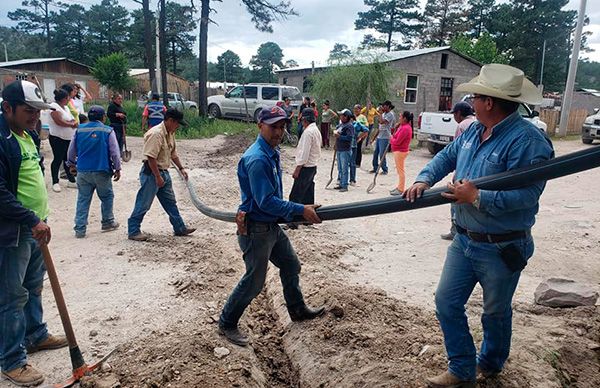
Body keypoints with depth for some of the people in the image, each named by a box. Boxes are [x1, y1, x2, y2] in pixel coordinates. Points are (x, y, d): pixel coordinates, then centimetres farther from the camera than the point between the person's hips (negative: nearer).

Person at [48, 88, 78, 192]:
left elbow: (73, 120, 15)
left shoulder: (66, 107, 14)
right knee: (58, 160, -1)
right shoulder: (54, 107, -13)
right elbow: (59, 122, -22)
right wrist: (72, 124, -7)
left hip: (68, 138, 8)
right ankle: (55, 183, 9)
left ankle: (71, 180, 18)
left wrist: (72, 123, -9)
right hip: (57, 138, -8)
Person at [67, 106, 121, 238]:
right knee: (106, 197, 15)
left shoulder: (79, 130, 4)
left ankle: (80, 229, 8)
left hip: (82, 171, 3)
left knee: (83, 200, 8)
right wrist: (117, 169, 3)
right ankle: (108, 222, 25)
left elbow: (72, 150, 12)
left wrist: (72, 165, 27)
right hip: (102, 171, -3)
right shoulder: (108, 131, -6)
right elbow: (115, 152, -6)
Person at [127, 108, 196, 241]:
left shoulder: (170, 133, 8)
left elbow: (173, 153, 20)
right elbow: (151, 157, -26)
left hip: (164, 172, 10)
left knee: (170, 202, 16)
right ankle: (133, 231, 11)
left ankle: (180, 228, 26)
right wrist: (158, 177, -24)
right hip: (151, 173, -10)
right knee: (143, 204, -1)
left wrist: (181, 168, 15)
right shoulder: (156, 133, -23)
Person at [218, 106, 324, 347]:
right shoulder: (257, 159, -25)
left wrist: (289, 213, 17)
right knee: (254, 281, 2)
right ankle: (226, 324, 22)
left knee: (291, 265, 22)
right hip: (256, 230, -10)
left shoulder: (273, 152, 7)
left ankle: (297, 309, 43)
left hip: (272, 225, 10)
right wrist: (301, 210, -25)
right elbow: (266, 202, -28)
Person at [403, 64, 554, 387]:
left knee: (496, 312, 16)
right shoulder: (473, 131, 5)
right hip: (464, 240, 7)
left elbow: (527, 194, -29)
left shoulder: (527, 140, -22)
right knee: (446, 302, 10)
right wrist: (424, 180, -1)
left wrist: (476, 197, -26)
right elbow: (446, 157, 16)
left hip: (501, 249, -7)